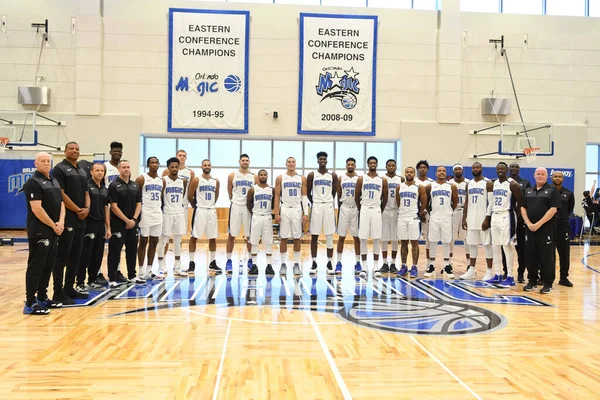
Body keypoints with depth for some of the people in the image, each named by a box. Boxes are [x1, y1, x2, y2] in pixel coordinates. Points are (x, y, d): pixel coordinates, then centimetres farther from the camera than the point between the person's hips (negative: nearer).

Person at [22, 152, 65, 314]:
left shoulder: (54, 181, 16)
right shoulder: (33, 182, -10)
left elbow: (61, 203, 15)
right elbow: (36, 209, -18)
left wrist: (61, 222, -2)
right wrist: (53, 225, -12)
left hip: (53, 231, 8)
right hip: (39, 232, -8)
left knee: (48, 266, 13)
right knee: (36, 266, -5)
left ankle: (42, 298, 23)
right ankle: (30, 303, -1)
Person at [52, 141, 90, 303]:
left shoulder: (82, 172, 18)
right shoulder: (60, 169, -5)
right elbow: (60, 194, -14)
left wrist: (87, 208, -2)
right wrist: (77, 210, -12)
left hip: (81, 220, 8)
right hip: (67, 219, -8)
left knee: (75, 256, 12)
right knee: (62, 257, -5)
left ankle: (69, 288, 21)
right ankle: (58, 292, -1)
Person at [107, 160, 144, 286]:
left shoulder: (135, 185, 10)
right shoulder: (114, 185, -7)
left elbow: (139, 204, 10)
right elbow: (113, 206, -12)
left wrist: (134, 219, -5)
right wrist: (126, 220, -13)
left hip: (132, 224, 6)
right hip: (118, 224, -5)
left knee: (132, 250, 12)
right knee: (115, 251, -2)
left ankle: (132, 276, 23)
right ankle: (113, 278, 4)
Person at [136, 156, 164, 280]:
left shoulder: (162, 180, 10)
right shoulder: (141, 179, -6)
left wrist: (162, 211, 13)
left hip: (158, 214, 6)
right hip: (145, 214, -5)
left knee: (154, 242, 7)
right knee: (143, 242, 0)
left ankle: (149, 270, 15)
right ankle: (141, 272, 6)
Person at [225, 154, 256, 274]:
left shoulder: (254, 177, 6)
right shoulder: (232, 175, 3)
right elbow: (230, 192, 9)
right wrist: (236, 201, 8)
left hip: (249, 207, 1)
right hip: (236, 207, -1)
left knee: (250, 235, 6)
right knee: (231, 235, 0)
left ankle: (250, 260, 17)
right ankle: (229, 261, 8)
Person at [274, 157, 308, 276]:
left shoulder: (302, 179, 6)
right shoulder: (280, 178, 3)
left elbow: (304, 197, 5)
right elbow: (277, 196, 1)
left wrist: (306, 213, -3)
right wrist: (276, 213, -7)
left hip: (297, 210, 1)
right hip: (285, 209, -1)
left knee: (297, 238, 3)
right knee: (284, 238, 1)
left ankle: (297, 264, 10)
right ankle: (283, 264, 9)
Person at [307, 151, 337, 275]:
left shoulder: (333, 175, 4)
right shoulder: (312, 175, 2)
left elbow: (334, 192, 12)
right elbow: (308, 193, 8)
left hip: (329, 206, 1)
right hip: (316, 206, -1)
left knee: (329, 236, 2)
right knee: (314, 236, 2)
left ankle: (329, 262, 8)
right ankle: (314, 262, 8)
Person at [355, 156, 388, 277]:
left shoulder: (383, 180, 5)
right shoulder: (361, 179, 3)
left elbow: (385, 198, 10)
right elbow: (357, 197, 7)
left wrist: (380, 211, 9)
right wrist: (361, 209, 8)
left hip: (376, 210, 1)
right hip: (364, 209, 0)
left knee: (376, 239, 1)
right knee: (363, 238, 0)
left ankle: (376, 267, 7)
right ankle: (364, 266, 6)